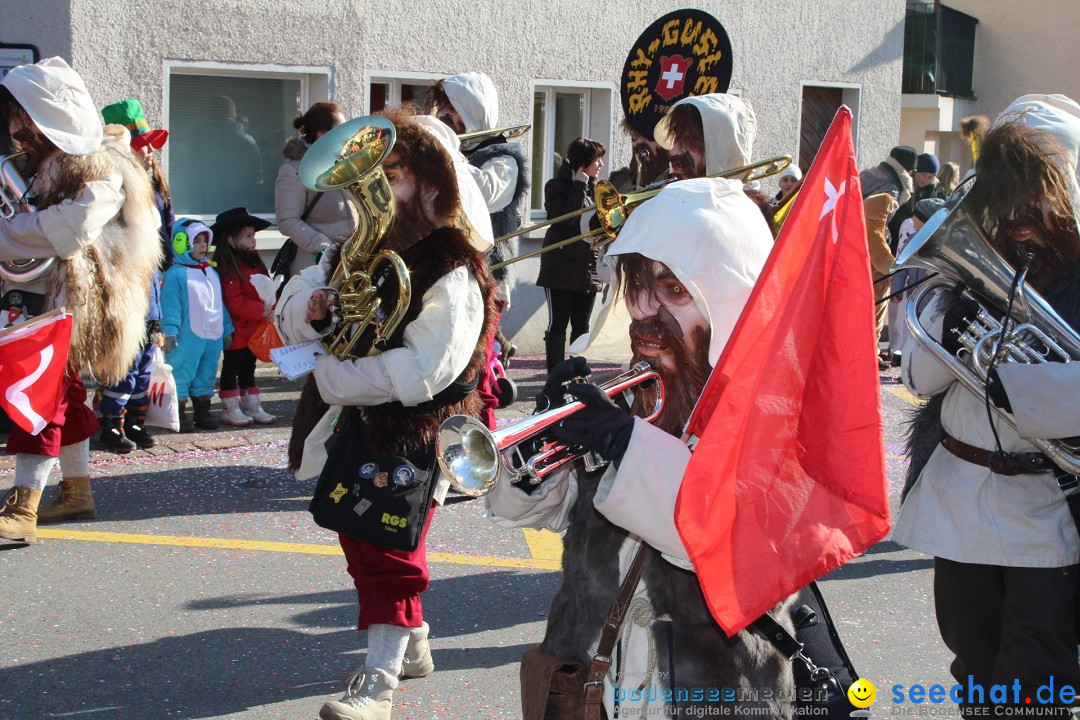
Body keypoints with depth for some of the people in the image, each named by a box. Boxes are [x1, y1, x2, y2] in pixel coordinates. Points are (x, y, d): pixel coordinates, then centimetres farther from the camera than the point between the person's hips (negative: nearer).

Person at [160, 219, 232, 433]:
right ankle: (179, 414, 2)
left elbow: (220, 304, 21)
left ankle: (202, 412, 22)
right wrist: (170, 332, -19)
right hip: (187, 338, -7)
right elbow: (171, 305, -13)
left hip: (213, 335, 7)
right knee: (182, 374, -3)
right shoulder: (175, 274, -8)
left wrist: (226, 329, 20)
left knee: (206, 375, 13)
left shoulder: (211, 272, 16)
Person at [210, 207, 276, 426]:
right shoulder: (228, 269, -19)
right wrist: (262, 310, -24)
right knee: (231, 368, 2)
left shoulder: (255, 264, 11)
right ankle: (231, 410, 7)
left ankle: (253, 407, 22)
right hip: (236, 330, -8)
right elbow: (235, 302, -24)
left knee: (248, 368, 16)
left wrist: (271, 308, -6)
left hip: (254, 329, 8)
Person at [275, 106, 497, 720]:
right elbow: (291, 312, 7)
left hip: (413, 437, -8)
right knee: (360, 537, 19)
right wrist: (310, 308, -18)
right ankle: (413, 643, 37)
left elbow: (422, 370, -30)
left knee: (390, 550, -5)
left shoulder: (452, 271, -20)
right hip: (352, 428, 9)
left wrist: (325, 376, -25)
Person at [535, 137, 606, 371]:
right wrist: (579, 187, -16)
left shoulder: (596, 189, 11)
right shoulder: (556, 186, -4)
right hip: (561, 269, -5)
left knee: (582, 326, 8)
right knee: (558, 324, -2)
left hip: (589, 269, 5)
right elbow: (565, 218, -20)